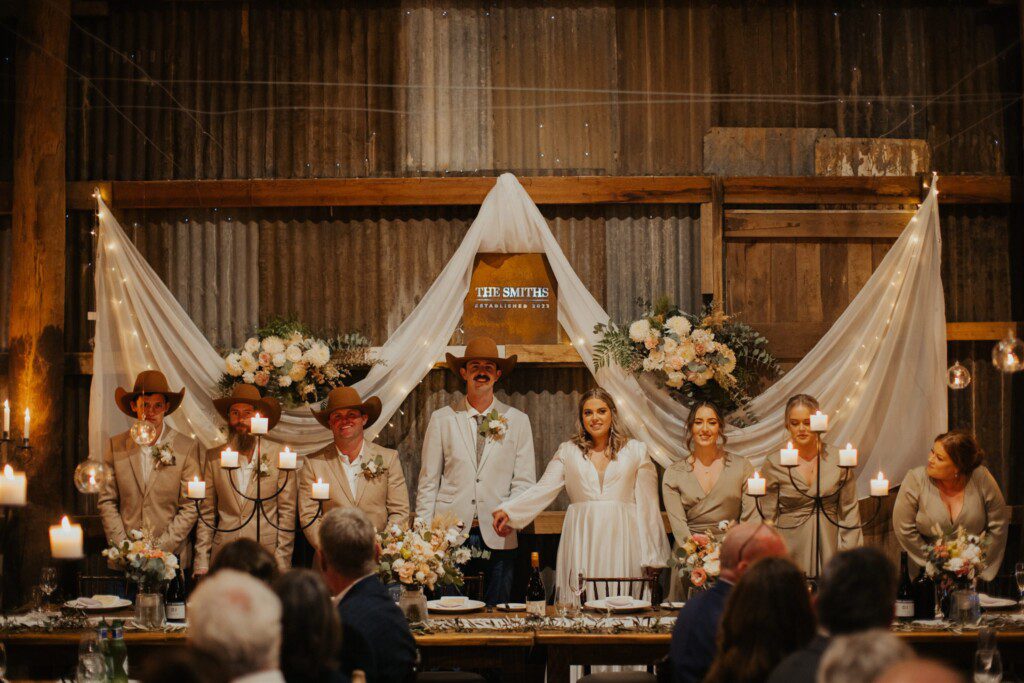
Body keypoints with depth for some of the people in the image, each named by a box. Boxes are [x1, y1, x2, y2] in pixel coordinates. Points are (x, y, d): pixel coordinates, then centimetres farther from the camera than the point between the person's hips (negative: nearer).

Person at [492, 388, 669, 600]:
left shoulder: (635, 450, 9)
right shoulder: (568, 451, 11)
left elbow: (647, 504, 8)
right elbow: (543, 489, 4)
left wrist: (652, 557, 6)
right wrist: (507, 510, -11)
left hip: (621, 539, 0)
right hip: (582, 540, 1)